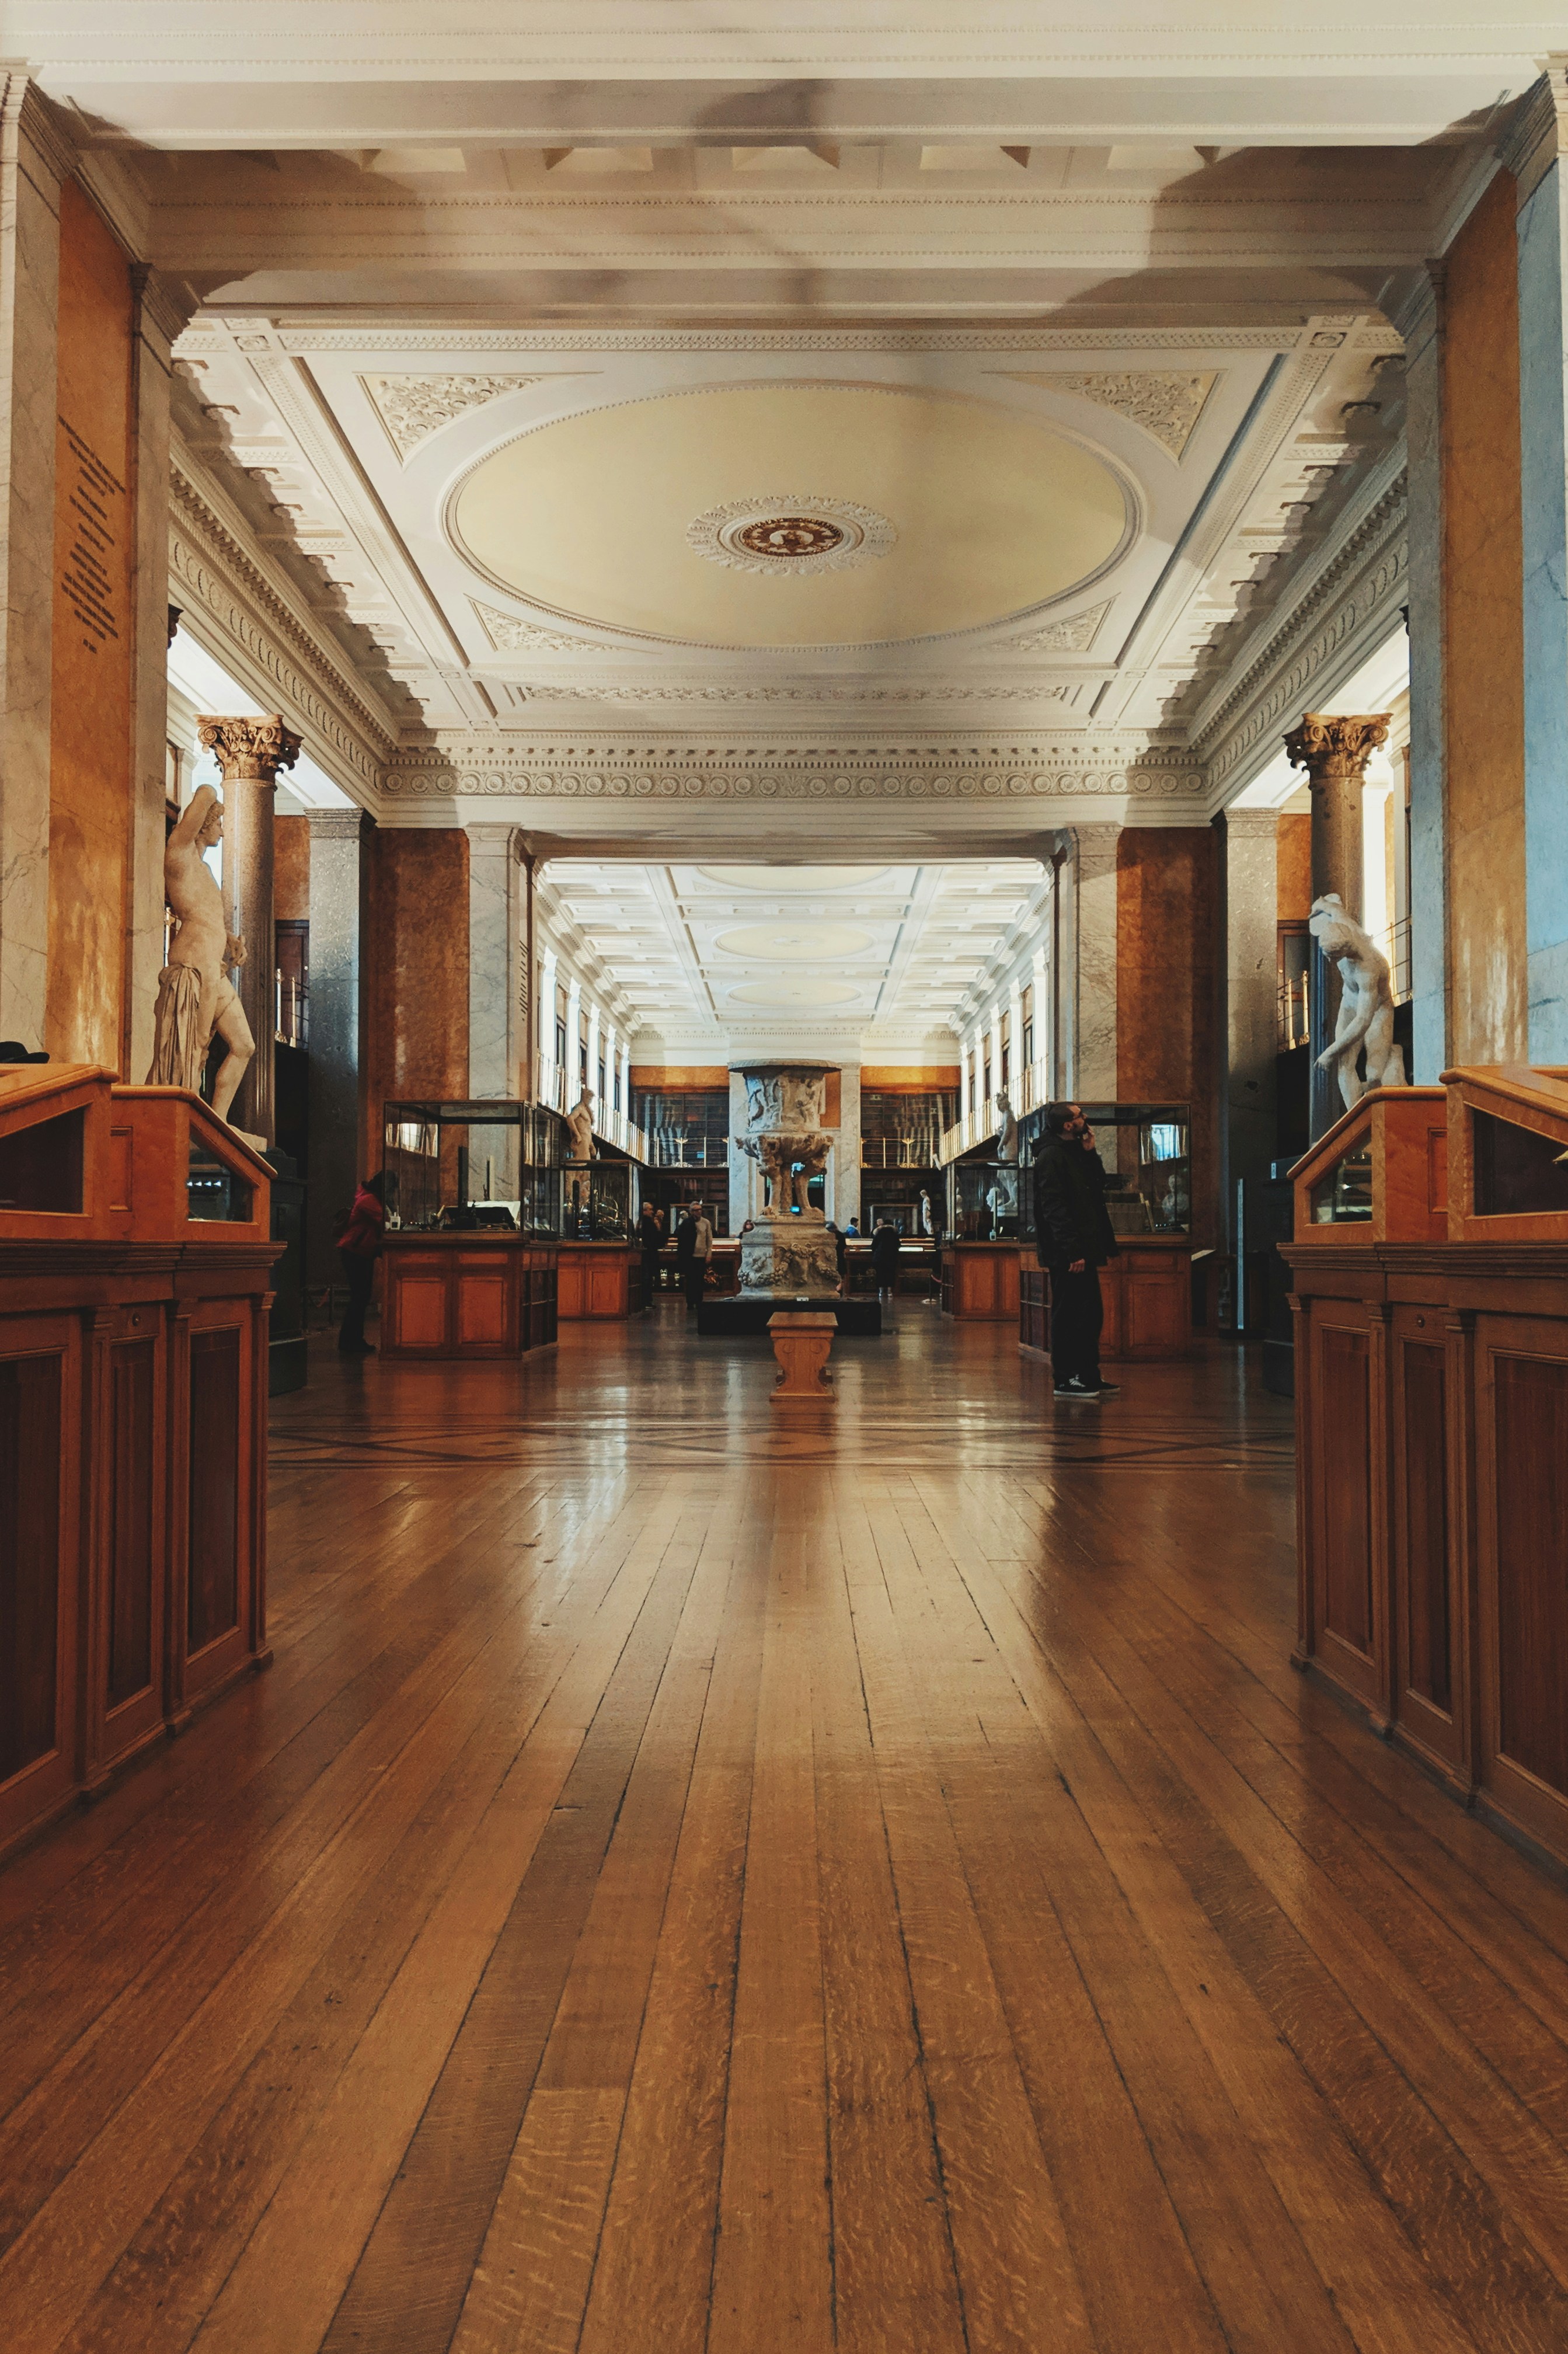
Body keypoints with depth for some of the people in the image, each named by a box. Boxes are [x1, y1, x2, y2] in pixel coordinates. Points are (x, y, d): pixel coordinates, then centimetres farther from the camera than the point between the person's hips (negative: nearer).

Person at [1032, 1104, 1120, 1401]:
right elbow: (1054, 1208, -19)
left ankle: (1088, 1376, 20)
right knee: (1069, 1316, -5)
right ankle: (1065, 1379, 1)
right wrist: (1073, 1251, -23)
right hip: (1067, 1254, -10)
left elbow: (1099, 1185, 17)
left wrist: (1091, 1153, 5)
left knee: (1091, 1314, 13)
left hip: (1083, 1252, 10)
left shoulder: (1076, 1154, 18)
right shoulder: (1051, 1156, -13)